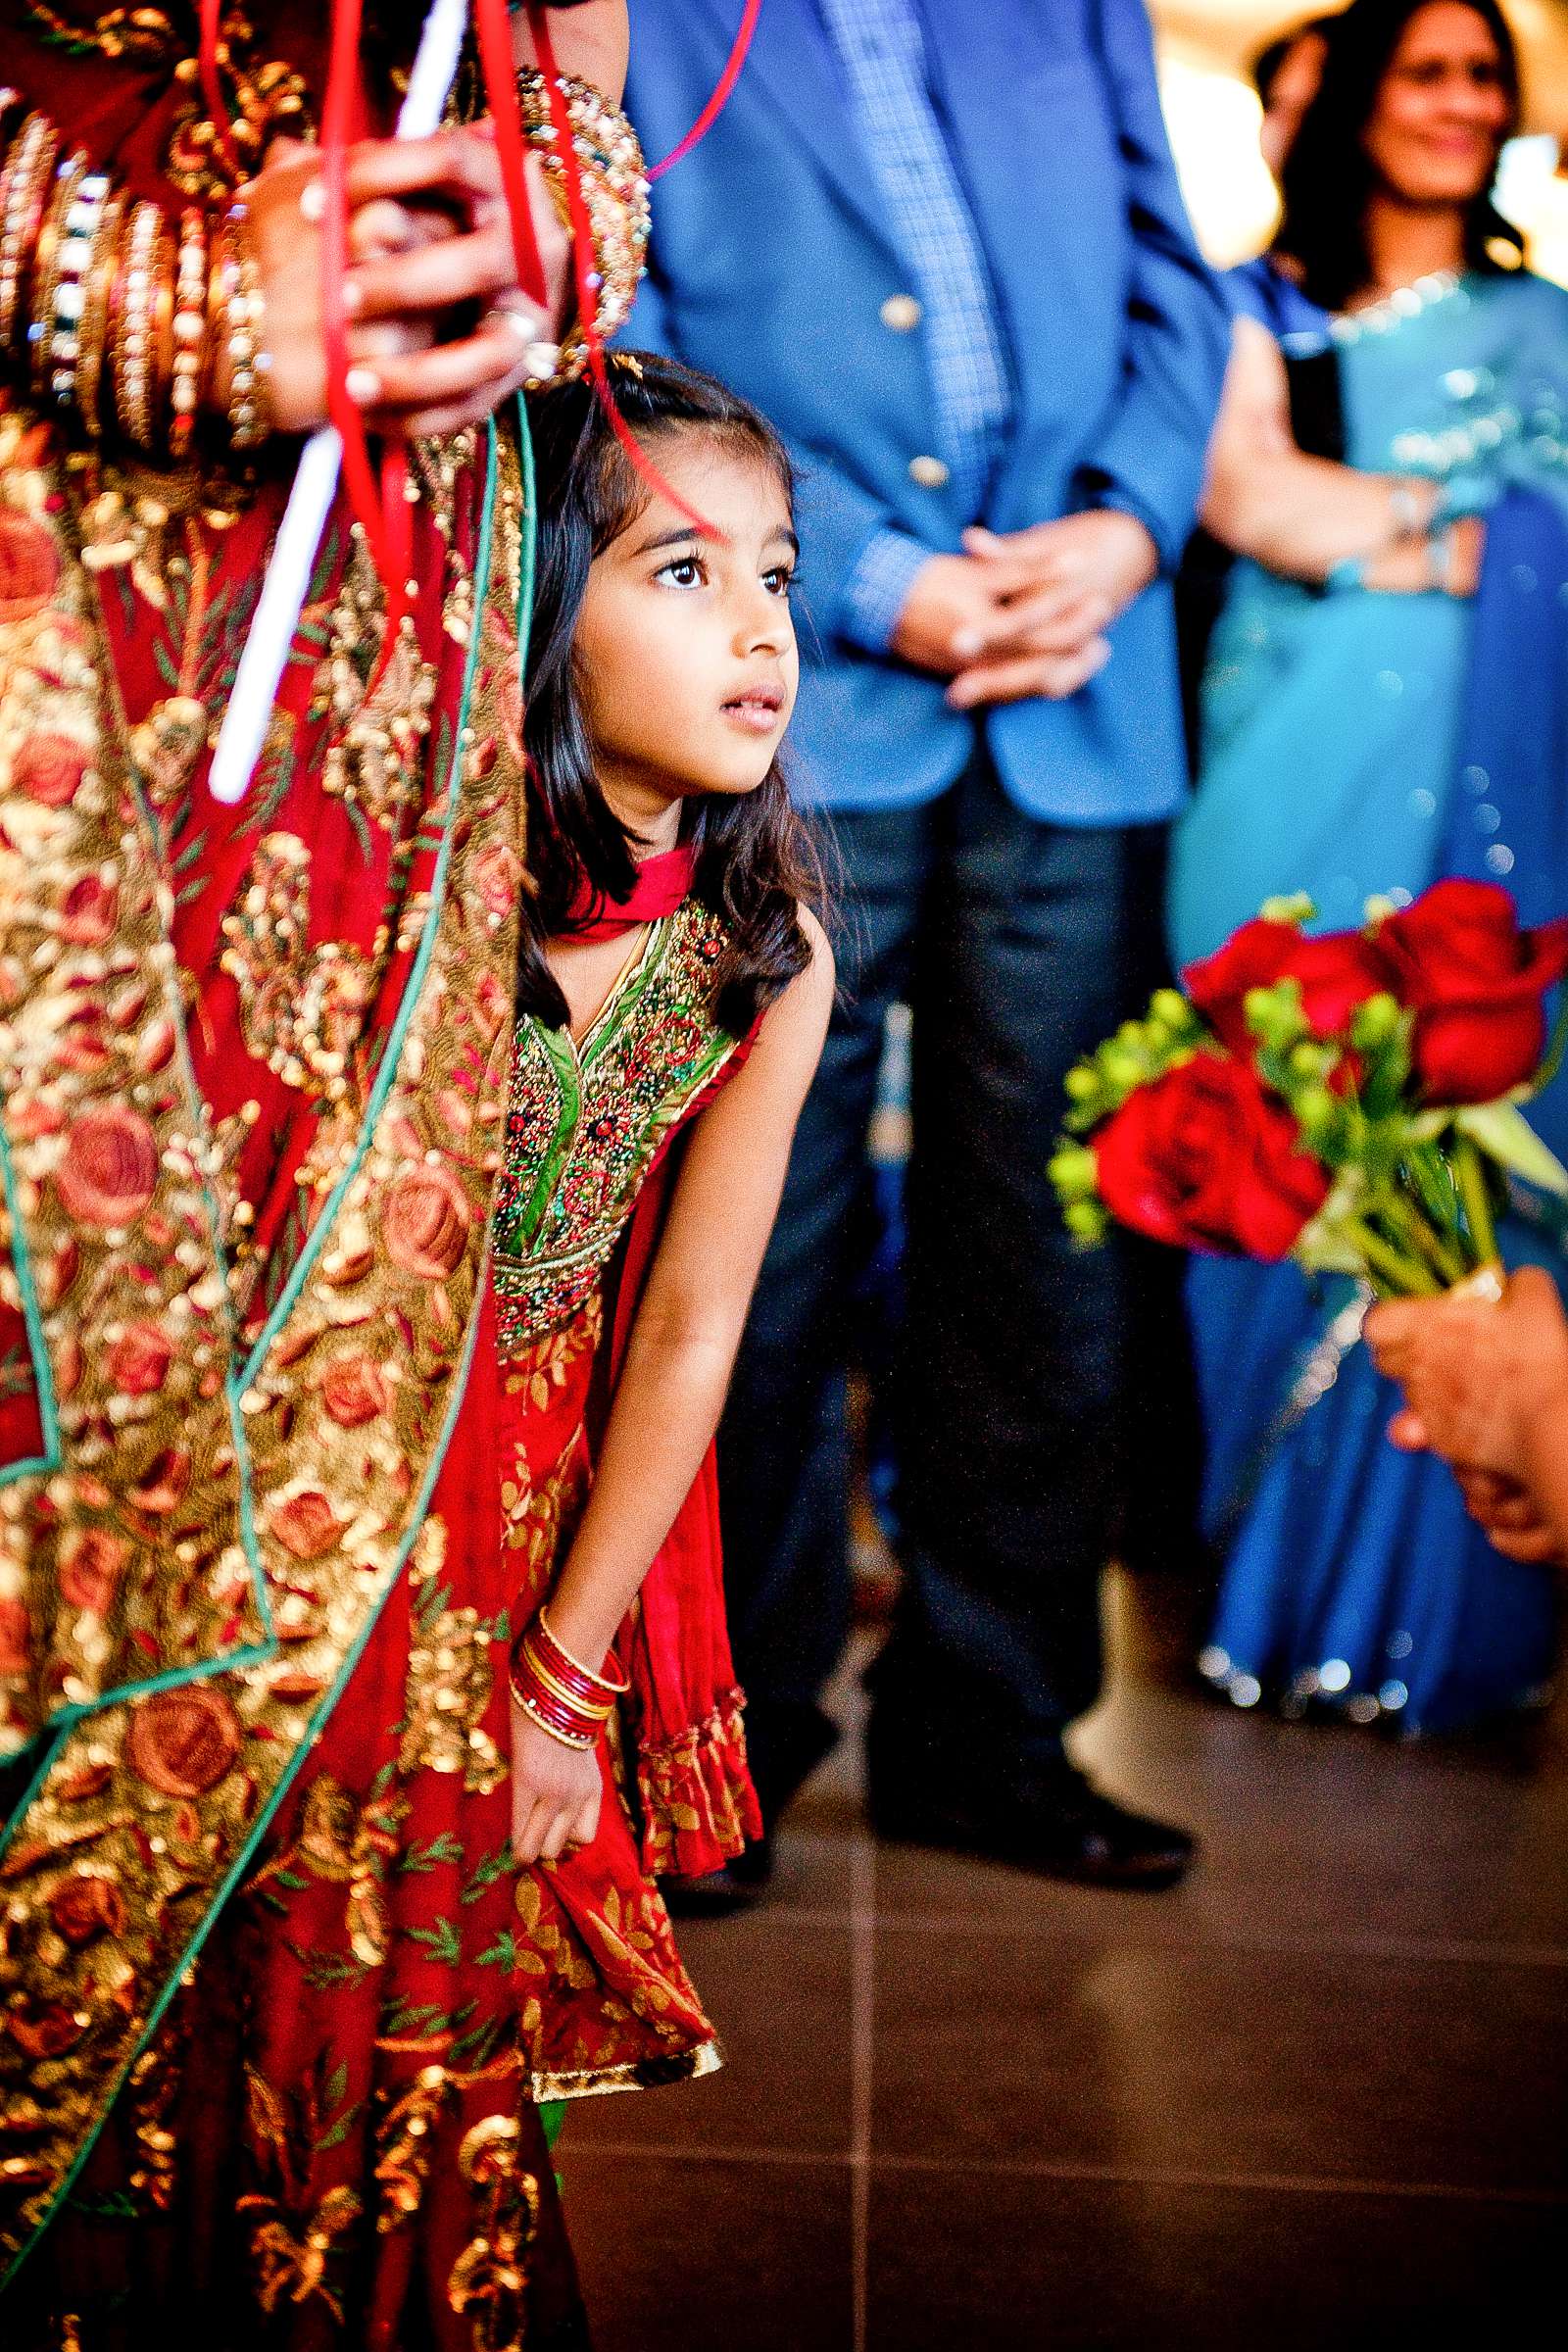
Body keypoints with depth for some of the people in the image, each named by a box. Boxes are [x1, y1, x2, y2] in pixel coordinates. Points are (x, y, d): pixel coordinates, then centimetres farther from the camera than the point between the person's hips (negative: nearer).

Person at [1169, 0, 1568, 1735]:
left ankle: (1425, 1601, 3)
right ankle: (1269, 1579, 7)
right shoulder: (1263, 306, 13)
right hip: (1302, 774, -1)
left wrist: (1361, 524, -5)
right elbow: (1244, 496, -4)